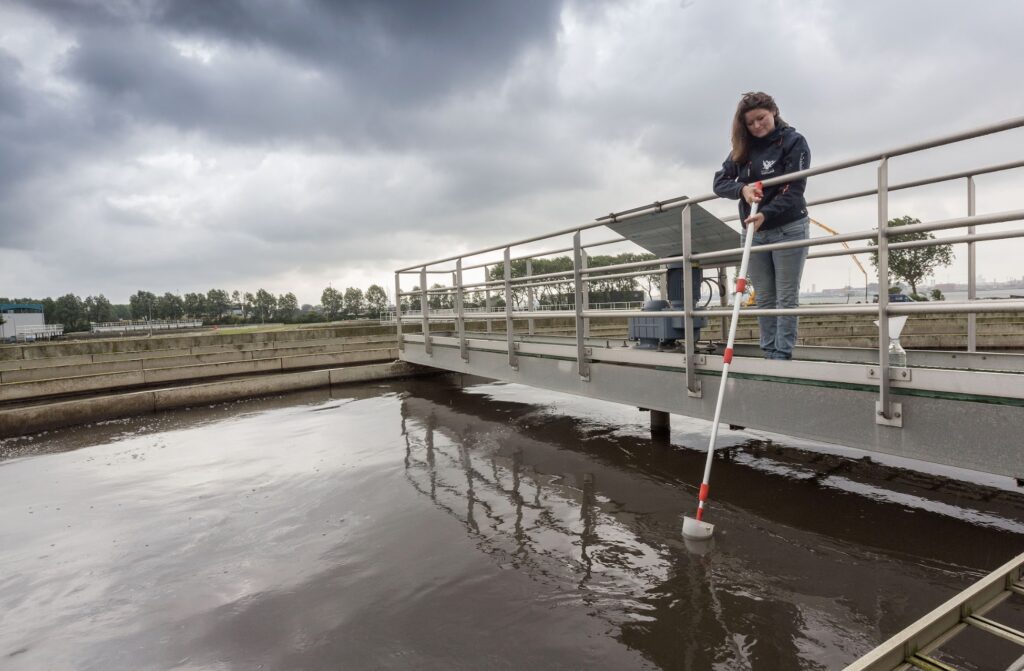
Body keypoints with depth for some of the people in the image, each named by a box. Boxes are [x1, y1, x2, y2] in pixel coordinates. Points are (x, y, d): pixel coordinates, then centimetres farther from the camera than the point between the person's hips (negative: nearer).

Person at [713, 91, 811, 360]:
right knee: (764, 298, 6)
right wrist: (742, 188, -18)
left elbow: (794, 189, -14)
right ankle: (768, 353, 12)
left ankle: (782, 355, 0)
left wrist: (766, 215, -29)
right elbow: (720, 182, 3)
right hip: (752, 231, 5)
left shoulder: (794, 141, -5)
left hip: (788, 228, -4)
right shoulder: (742, 148, 8)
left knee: (786, 297, -2)